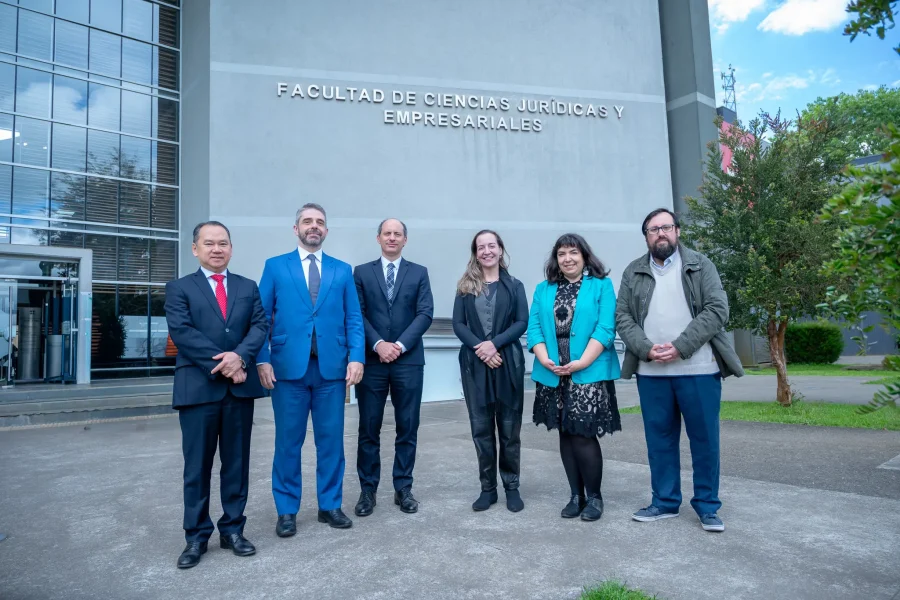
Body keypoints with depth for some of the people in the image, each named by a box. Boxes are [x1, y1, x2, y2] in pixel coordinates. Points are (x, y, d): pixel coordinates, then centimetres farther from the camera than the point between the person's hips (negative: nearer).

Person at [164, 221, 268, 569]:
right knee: (197, 466, 6)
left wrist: (240, 356, -18)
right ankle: (196, 537, 18)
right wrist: (221, 364, -17)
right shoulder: (179, 288, 4)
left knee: (237, 462, 10)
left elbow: (260, 326, 1)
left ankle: (232, 530, 23)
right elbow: (181, 332, -9)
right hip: (198, 387, -2)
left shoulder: (248, 287, 13)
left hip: (240, 386, 3)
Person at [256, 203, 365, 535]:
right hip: (288, 366, -1)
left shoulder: (342, 270, 11)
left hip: (332, 367, 2)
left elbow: (354, 319, 6)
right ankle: (286, 510, 21)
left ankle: (330, 505, 23)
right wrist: (262, 359, -8)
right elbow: (261, 318, 3)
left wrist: (356, 357, -6)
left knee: (331, 440, 8)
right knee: (288, 441, 7)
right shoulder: (275, 266, 7)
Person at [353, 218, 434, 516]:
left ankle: (404, 488, 19)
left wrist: (400, 345, -13)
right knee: (369, 429, 5)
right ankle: (368, 490, 18)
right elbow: (358, 314, 0)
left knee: (408, 428, 6)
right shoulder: (361, 272, 8)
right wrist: (379, 344, -14)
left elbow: (425, 314, -2)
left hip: (409, 360, 0)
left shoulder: (419, 273, 8)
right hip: (372, 360, 0)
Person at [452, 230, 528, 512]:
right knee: (481, 428, 6)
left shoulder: (514, 285, 7)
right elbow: (458, 324, 2)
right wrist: (479, 347, -14)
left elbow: (522, 322, -2)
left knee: (509, 428, 4)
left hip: (508, 362, -1)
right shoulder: (465, 286, 9)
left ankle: (512, 487, 18)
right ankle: (488, 488, 18)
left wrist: (494, 344, -15)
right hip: (475, 364, 1)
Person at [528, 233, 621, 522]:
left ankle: (594, 496, 15)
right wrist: (544, 359, -12)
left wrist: (581, 363, -17)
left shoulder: (602, 285, 2)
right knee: (566, 434, 10)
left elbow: (605, 328, -8)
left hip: (589, 374, -4)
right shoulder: (543, 289, 13)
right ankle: (576, 495, 22)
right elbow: (534, 327, 5)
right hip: (553, 375, 4)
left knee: (584, 435, -4)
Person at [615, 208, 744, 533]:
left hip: (698, 369, -2)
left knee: (705, 439, 5)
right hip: (650, 372, 2)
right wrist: (646, 349, -12)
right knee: (659, 439, 10)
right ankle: (665, 502, 23)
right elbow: (623, 317, 5)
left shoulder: (700, 265, 4)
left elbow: (717, 310, -6)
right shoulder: (633, 272, 10)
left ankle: (707, 506, 20)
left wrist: (680, 347, -16)